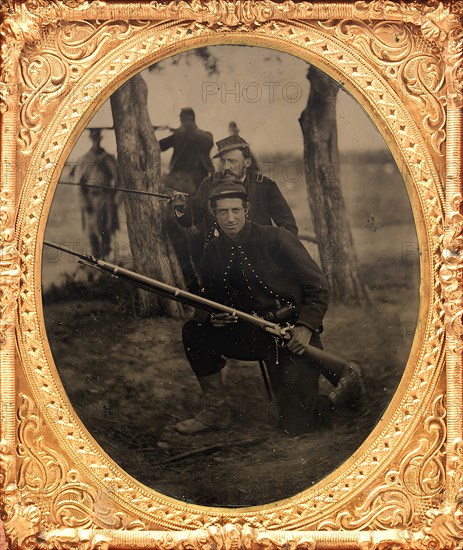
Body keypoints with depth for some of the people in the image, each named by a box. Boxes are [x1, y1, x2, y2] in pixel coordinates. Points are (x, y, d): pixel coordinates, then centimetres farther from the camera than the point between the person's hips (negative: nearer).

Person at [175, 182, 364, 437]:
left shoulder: (276, 239, -13)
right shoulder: (212, 252, 1)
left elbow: (317, 286, -8)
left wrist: (306, 326, -21)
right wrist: (212, 317, -13)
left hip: (293, 337, -5)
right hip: (255, 335, 5)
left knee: (296, 425, -9)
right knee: (194, 332, -11)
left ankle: (345, 374, 20)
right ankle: (216, 411, 2)